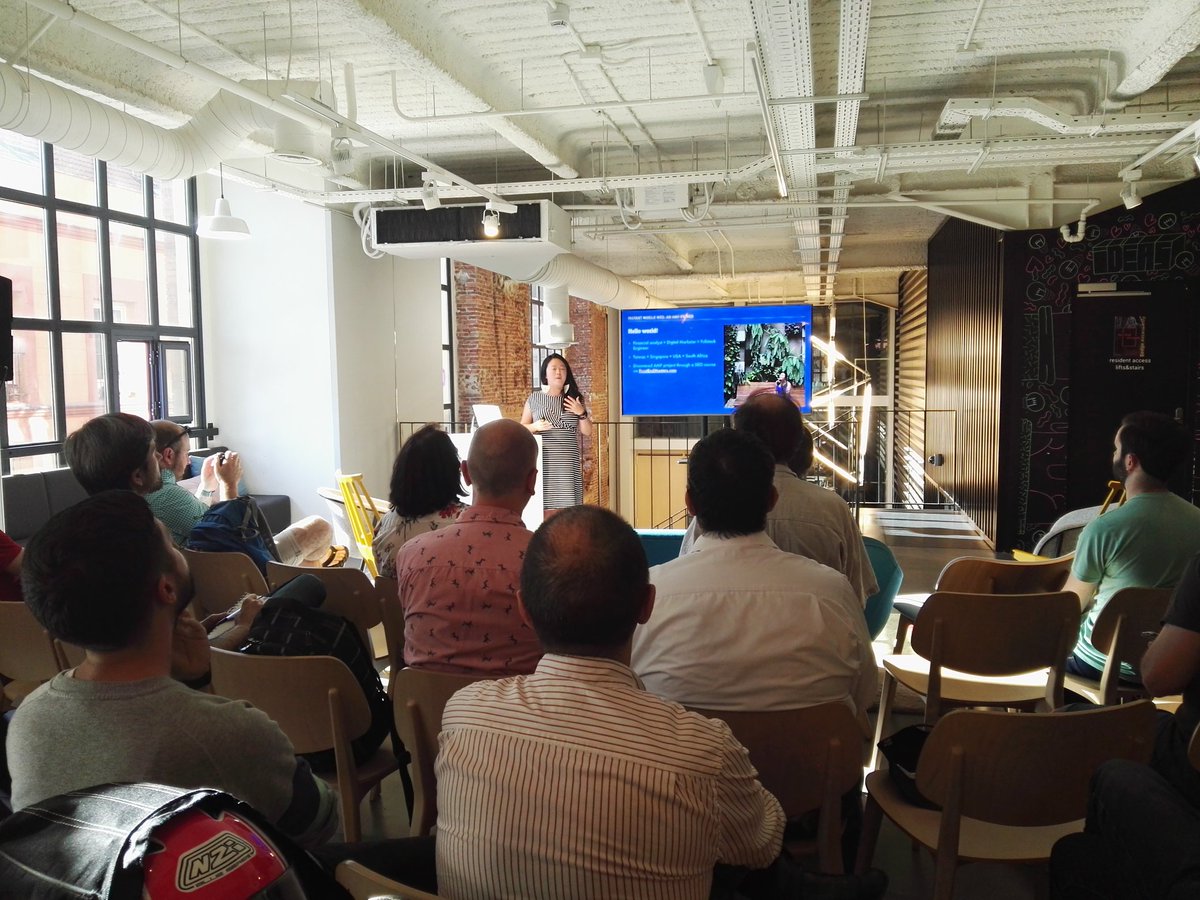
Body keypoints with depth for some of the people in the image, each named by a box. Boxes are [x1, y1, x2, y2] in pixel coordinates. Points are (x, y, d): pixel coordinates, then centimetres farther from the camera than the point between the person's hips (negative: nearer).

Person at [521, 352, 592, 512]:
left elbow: (587, 432, 10)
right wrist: (535, 427, -10)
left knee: (566, 507, -4)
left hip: (567, 463, 1)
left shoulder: (574, 399, 10)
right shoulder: (534, 399, 6)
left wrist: (582, 413, -6)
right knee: (544, 506, -7)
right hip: (542, 461, -1)